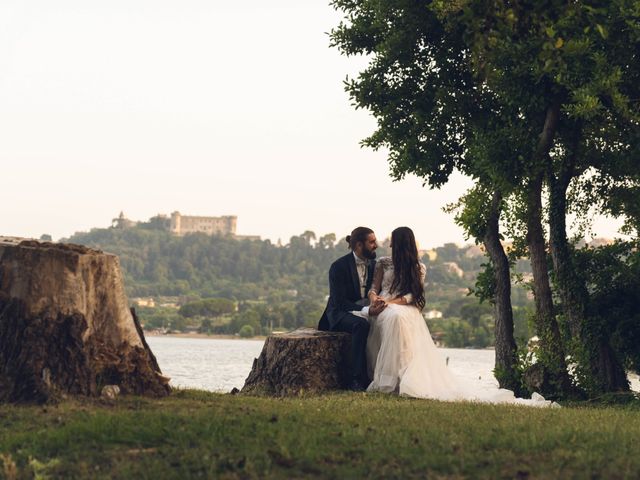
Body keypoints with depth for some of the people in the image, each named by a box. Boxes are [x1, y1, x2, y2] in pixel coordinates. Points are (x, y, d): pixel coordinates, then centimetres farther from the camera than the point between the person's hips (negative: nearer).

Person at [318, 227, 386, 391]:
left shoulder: (373, 265, 7)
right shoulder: (339, 266, -12)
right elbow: (339, 302, -18)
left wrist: (377, 303, -16)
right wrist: (366, 310, -32)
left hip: (366, 310, 6)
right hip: (341, 314, -6)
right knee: (361, 325, -38)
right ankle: (357, 379, -37)